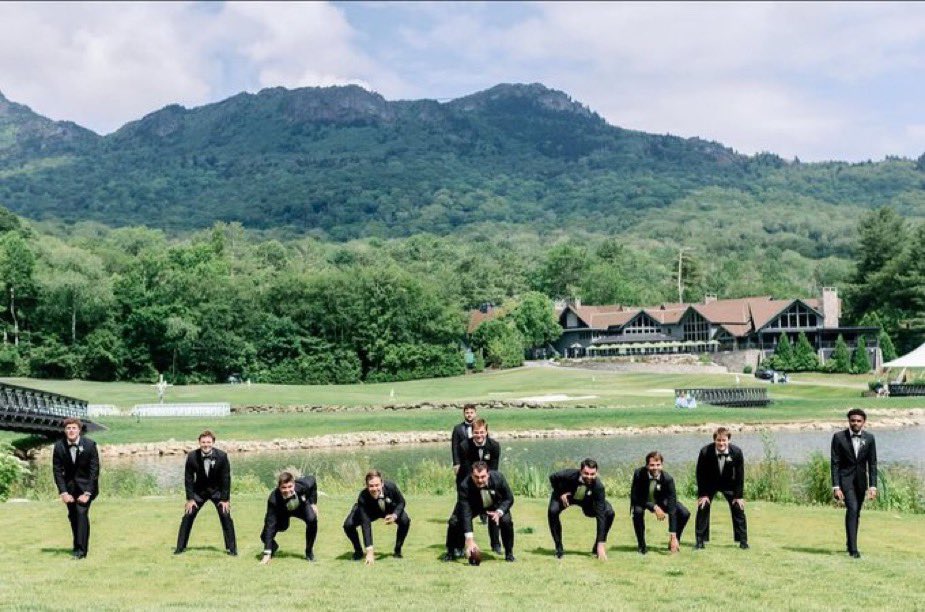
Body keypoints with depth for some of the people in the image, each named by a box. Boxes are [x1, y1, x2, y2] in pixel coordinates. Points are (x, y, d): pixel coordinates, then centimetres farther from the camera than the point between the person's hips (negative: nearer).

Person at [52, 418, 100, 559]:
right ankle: (78, 545, 20)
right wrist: (63, 492, -12)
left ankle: (81, 549, -14)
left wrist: (87, 493, -18)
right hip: (69, 485, 3)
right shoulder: (59, 446, -10)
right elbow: (57, 470, -4)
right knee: (72, 515, 4)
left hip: (86, 484, -3)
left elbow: (94, 469, -14)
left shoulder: (90, 445, -17)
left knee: (81, 512, -17)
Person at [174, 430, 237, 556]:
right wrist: (190, 498, -11)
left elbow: (226, 478, -14)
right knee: (187, 517, -3)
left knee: (226, 517, -10)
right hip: (199, 490, 1)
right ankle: (180, 547, 11)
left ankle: (231, 548, 1)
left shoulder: (222, 456, -22)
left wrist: (225, 499, -14)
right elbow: (188, 478, -9)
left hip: (217, 490, -1)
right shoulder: (192, 456, -19)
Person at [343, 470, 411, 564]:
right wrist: (369, 551, -45)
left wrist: (394, 516, -35)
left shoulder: (390, 487, -35)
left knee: (405, 521, -27)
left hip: (390, 510, 1)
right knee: (348, 525, -24)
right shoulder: (363, 498, -38)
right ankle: (358, 551, 6)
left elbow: (401, 502, -13)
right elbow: (366, 525, -41)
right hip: (370, 511, -1)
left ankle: (398, 550, 1)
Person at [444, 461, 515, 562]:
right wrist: (469, 539, -47)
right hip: (473, 505, 0)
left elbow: (509, 498, -17)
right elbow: (465, 514, -40)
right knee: (454, 522, -21)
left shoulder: (498, 478, -33)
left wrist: (499, 512, -36)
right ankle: (450, 553, 7)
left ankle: (509, 553, 1)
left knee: (506, 521, -26)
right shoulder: (464, 486, -38)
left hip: (495, 505, 1)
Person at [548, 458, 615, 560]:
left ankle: (597, 548, -1)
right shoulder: (569, 475, -38)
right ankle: (559, 549, -10)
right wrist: (560, 493, -24)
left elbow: (601, 516, -36)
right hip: (566, 496, -1)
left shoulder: (598, 487, -36)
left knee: (609, 513, -22)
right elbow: (552, 478, -13)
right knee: (552, 511, -31)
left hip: (587, 501, 1)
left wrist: (601, 544, -40)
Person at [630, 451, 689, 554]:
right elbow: (635, 497, -24)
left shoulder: (668, 479, -31)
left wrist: (673, 536, -36)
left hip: (661, 501, 1)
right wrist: (654, 507, -35)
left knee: (685, 514, -19)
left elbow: (672, 510, -32)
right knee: (637, 511, -35)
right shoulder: (639, 473, -31)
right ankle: (641, 545, -12)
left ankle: (674, 542, 7)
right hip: (642, 501, -1)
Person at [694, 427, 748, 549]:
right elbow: (700, 474, -15)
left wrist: (739, 496, -14)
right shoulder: (705, 452, -28)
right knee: (703, 507, -11)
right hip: (710, 483, -1)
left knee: (738, 508, -6)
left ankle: (743, 540, 6)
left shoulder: (737, 452, -26)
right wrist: (703, 494, -16)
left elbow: (740, 475, -14)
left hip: (728, 483, 1)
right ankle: (700, 541, -1)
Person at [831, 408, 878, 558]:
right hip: (845, 478, -4)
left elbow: (872, 464, 1)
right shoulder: (839, 437, -9)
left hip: (861, 480, 4)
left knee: (856, 513, 12)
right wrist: (836, 487, -14)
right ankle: (853, 548, -17)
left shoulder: (869, 438, -1)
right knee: (852, 509, -19)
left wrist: (873, 486, -6)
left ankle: (850, 543, 32)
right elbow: (835, 463, -9)